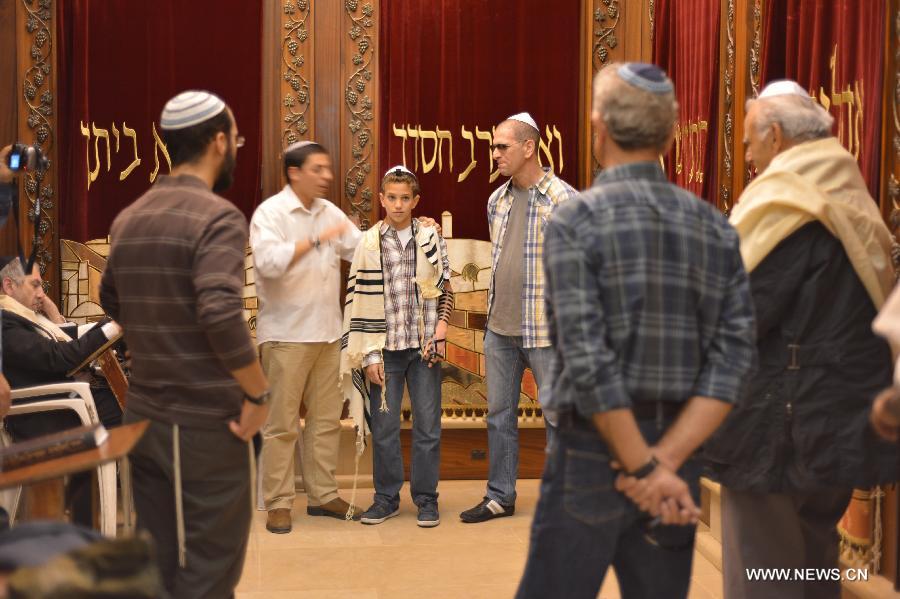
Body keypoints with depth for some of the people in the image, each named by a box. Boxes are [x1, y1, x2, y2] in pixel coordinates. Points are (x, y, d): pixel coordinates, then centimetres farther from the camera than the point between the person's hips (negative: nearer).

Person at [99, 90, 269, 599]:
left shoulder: (129, 218, 8)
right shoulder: (217, 216, -15)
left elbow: (112, 303, 18)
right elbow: (221, 314, -27)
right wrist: (259, 392, -17)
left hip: (144, 414, 7)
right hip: (208, 420, -7)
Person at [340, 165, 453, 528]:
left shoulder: (431, 238, 3)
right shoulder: (368, 245, 0)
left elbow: (445, 290, 8)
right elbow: (360, 303, 0)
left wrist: (440, 334, -4)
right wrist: (370, 355, -4)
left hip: (424, 347, 0)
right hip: (386, 348, 0)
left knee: (428, 426, 3)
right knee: (384, 427, 5)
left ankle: (426, 498, 15)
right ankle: (387, 497, 19)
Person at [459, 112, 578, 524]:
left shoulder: (563, 199, -11)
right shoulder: (497, 200, 10)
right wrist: (494, 308, 16)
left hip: (545, 330, -6)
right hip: (499, 328, 7)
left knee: (557, 414, 3)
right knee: (499, 414, 13)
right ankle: (499, 497, 24)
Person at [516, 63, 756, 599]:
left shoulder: (576, 221, -10)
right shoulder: (716, 228, 4)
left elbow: (588, 360, -18)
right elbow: (734, 357, -4)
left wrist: (645, 468, -12)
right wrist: (666, 461, -9)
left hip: (593, 452, -5)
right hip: (679, 450, 5)